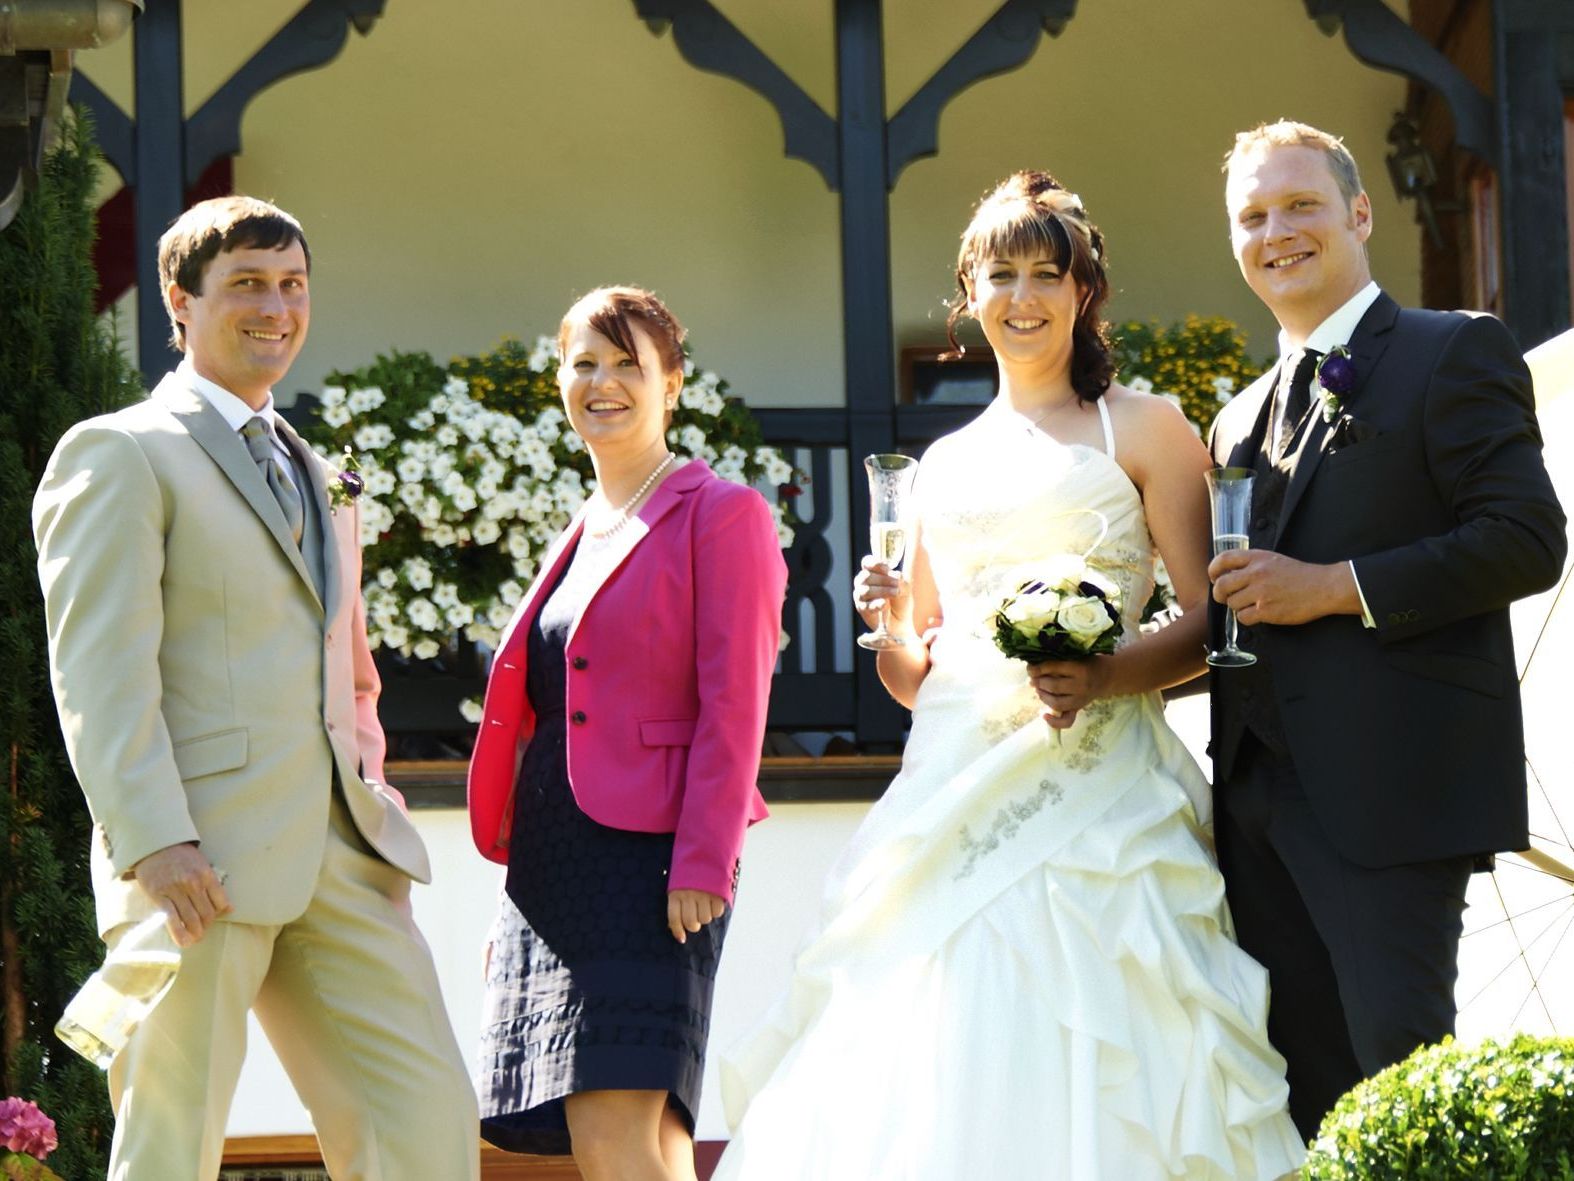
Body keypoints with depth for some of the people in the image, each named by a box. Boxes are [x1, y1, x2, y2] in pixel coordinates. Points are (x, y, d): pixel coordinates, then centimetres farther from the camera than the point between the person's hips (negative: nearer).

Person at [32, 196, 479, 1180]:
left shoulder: (315, 479, 25)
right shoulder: (121, 454, 0)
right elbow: (100, 671, -11)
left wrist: (370, 798, 17)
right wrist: (152, 842, -22)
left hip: (337, 860, 7)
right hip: (199, 865, -7)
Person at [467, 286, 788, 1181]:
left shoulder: (720, 513, -2)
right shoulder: (581, 535, 21)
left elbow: (734, 704, -9)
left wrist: (702, 865, -18)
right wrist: (522, 885, 19)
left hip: (648, 860, -8)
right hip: (554, 863, 8)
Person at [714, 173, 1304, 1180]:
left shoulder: (1143, 431, 7)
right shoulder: (946, 463, 20)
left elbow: (1213, 623, 0)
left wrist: (1107, 678, -17)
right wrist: (886, 625, 1)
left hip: (1091, 793, -4)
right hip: (958, 789, 4)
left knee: (1078, 1087, -14)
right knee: (935, 1089, -5)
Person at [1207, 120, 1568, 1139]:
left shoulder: (1456, 355, -1)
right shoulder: (1241, 420, 21)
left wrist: (1334, 588, -16)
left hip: (1391, 788, -7)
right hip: (1260, 802, 7)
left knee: (1402, 1065, -10)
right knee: (1304, 1083, 8)